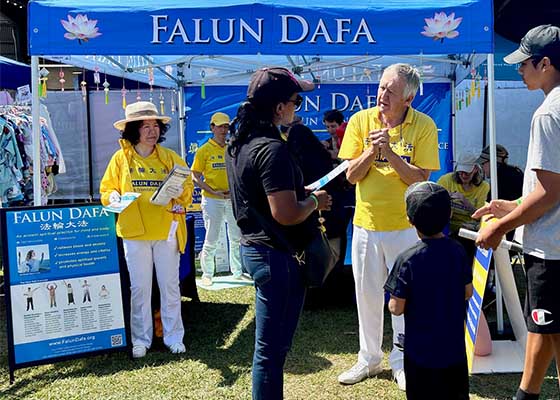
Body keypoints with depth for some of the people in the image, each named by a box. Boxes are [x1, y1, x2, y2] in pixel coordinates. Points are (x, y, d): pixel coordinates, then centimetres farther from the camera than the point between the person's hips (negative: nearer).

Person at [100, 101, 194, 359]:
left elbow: (188, 187, 4)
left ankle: (173, 336, 20)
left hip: (166, 231, 1)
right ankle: (141, 339, 20)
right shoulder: (120, 158, 3)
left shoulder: (170, 157, 5)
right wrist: (113, 197, -14)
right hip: (134, 232, 0)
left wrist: (180, 193, -17)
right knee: (139, 287, 6)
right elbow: (106, 190, 7)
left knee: (170, 285, 7)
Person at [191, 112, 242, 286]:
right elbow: (195, 177, -5)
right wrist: (214, 192, -14)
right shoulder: (204, 150, -3)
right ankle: (207, 274, 15)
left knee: (237, 237, 11)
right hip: (212, 200, -4)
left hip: (232, 199, 4)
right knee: (211, 240, 0)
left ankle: (237, 271, 26)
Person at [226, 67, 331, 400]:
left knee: (271, 344, 23)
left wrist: (302, 191, 13)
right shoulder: (272, 148, -22)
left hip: (253, 247, 10)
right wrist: (315, 201, -9)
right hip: (278, 257, -10)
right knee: (273, 348, 4)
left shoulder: (241, 142, 8)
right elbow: (286, 214, -27)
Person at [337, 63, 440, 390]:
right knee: (367, 295, 13)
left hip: (406, 226, -2)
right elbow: (352, 175, -4)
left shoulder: (424, 126, -7)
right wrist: (372, 151, -21)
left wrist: (390, 153, -23)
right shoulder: (361, 120, -2)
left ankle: (402, 362, 27)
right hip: (366, 224, 2)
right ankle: (369, 359, 30)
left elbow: (421, 179, -12)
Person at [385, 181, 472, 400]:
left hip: (421, 352, -4)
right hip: (454, 348, 4)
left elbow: (397, 308, -16)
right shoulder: (458, 251, -7)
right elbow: (467, 292, 4)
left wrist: (392, 304, 5)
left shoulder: (407, 260, -20)